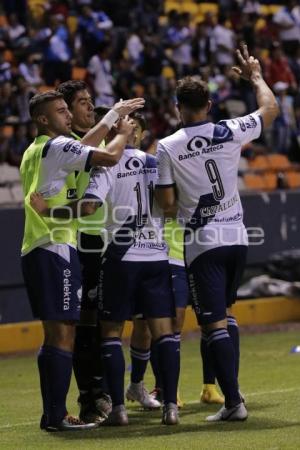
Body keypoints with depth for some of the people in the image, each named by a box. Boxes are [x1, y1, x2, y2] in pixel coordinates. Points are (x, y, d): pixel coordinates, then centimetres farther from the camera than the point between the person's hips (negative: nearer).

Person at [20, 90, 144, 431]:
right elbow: (109, 157, -14)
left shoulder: (35, 150, 19)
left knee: (54, 335, 12)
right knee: (63, 335, -9)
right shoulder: (56, 146, -9)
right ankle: (57, 416, -11)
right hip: (55, 249, -10)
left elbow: (84, 146, 32)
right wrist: (123, 132, 6)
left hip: (34, 249, 10)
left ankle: (51, 414, 14)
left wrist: (114, 115, 37)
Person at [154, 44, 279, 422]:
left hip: (203, 245, -4)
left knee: (215, 324, -4)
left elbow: (166, 202, -6)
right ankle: (232, 390, 22)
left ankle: (233, 402, -10)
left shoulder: (167, 148, -9)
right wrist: (255, 76, 30)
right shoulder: (230, 133, -2)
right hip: (236, 236, 4)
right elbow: (270, 108, 14)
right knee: (225, 314, 21)